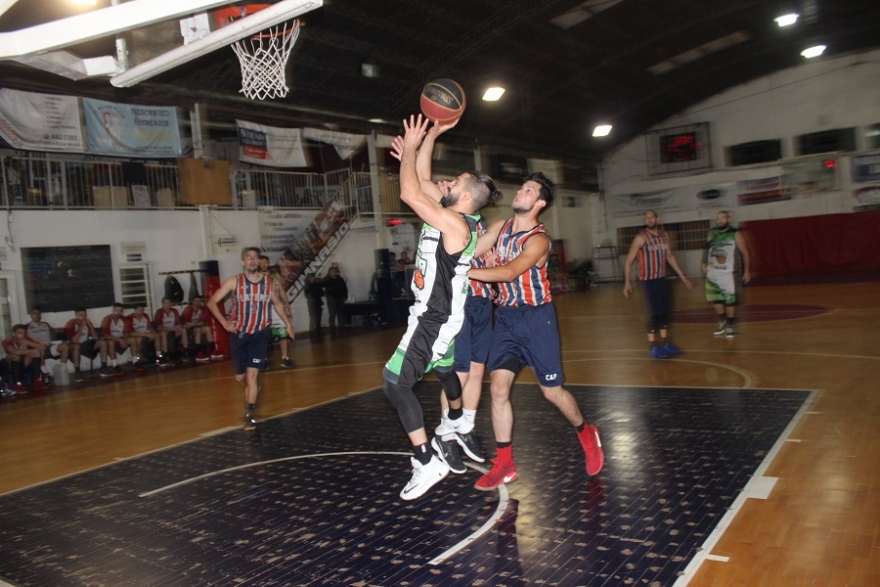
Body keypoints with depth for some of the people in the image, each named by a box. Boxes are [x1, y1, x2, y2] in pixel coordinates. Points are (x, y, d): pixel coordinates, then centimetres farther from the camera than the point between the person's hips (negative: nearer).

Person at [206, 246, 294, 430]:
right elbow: (212, 302, -7)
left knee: (252, 374, -10)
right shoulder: (234, 282, -10)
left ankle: (250, 414, -1)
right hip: (239, 333, 0)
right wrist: (224, 322, -18)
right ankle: (253, 388, 45)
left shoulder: (269, 282, -4)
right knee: (240, 377, 10)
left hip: (260, 334, 0)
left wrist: (287, 323, 15)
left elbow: (277, 303, 15)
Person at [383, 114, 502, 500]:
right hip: (432, 313, 11)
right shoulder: (450, 213, 3)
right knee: (442, 367, 32)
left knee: (396, 384, -12)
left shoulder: (456, 223, -24)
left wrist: (410, 145, -16)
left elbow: (409, 193, -28)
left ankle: (427, 463, -7)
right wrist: (430, 136, 5)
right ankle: (457, 422, 58)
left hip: (435, 319, -11)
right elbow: (421, 178, 12)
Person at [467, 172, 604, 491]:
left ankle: (586, 433, 34)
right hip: (505, 316, 5)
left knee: (552, 391, 4)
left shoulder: (539, 239, -16)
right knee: (498, 388, -4)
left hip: (536, 317, -5)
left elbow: (508, 272, -28)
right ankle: (504, 465, 6)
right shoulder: (500, 227, 6)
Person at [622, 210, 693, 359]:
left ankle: (665, 343, 22)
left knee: (664, 311, 11)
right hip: (648, 280, -7)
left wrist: (682, 276, 16)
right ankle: (652, 347, 3)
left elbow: (670, 256, 16)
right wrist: (627, 282, -21)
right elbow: (629, 261, -13)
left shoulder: (664, 235, 6)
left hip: (662, 279, 7)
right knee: (654, 313, -5)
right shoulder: (641, 238, -14)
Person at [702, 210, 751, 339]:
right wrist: (704, 263, 6)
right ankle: (722, 323, 27)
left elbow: (744, 252, -2)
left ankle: (730, 326, 11)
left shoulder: (735, 234, -6)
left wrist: (746, 271, -4)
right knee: (715, 299, 9)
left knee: (730, 300, 0)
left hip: (728, 273, -4)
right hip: (712, 273, 4)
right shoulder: (711, 234, 7)